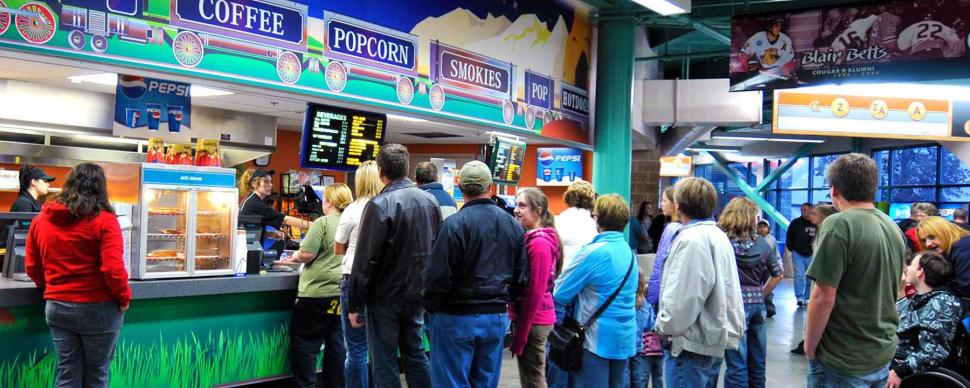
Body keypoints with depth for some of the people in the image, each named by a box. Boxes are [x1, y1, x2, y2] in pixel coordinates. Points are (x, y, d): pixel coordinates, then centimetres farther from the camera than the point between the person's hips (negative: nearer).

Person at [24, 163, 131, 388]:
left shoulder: (41, 219, 4)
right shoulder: (103, 220, -12)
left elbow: (32, 268, 10)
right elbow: (113, 269, -18)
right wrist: (124, 298, -4)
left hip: (57, 307, 5)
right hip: (97, 309, -4)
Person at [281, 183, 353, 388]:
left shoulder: (323, 223, -11)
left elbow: (307, 254, -16)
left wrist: (294, 258, 5)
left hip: (317, 292, -6)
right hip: (341, 293, 6)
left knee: (304, 341, 4)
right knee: (336, 343, 12)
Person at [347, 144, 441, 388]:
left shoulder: (379, 205, -16)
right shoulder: (430, 200, 3)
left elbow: (365, 261, -17)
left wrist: (354, 304, -10)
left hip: (385, 297, -6)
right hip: (416, 294, 6)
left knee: (384, 363, 3)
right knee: (415, 353, 19)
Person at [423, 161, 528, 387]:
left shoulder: (454, 224, -16)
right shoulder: (513, 225, 4)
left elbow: (438, 276, -16)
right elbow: (521, 277, 9)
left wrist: (430, 307, 2)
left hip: (457, 318, -6)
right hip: (498, 317, 6)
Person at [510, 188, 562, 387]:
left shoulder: (539, 243, -18)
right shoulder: (532, 238, 12)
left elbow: (535, 292, -21)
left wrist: (520, 334, -17)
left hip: (533, 321, -9)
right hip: (536, 318, 9)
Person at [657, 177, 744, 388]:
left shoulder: (691, 239, -18)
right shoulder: (719, 236, 14)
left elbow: (683, 297, -24)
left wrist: (664, 325, -9)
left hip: (692, 342, -10)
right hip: (714, 337, 10)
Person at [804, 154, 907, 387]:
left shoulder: (839, 225, -18)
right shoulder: (893, 228, 8)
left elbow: (823, 297, -20)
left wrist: (810, 349, -9)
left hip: (843, 362, -8)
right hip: (883, 355, 8)